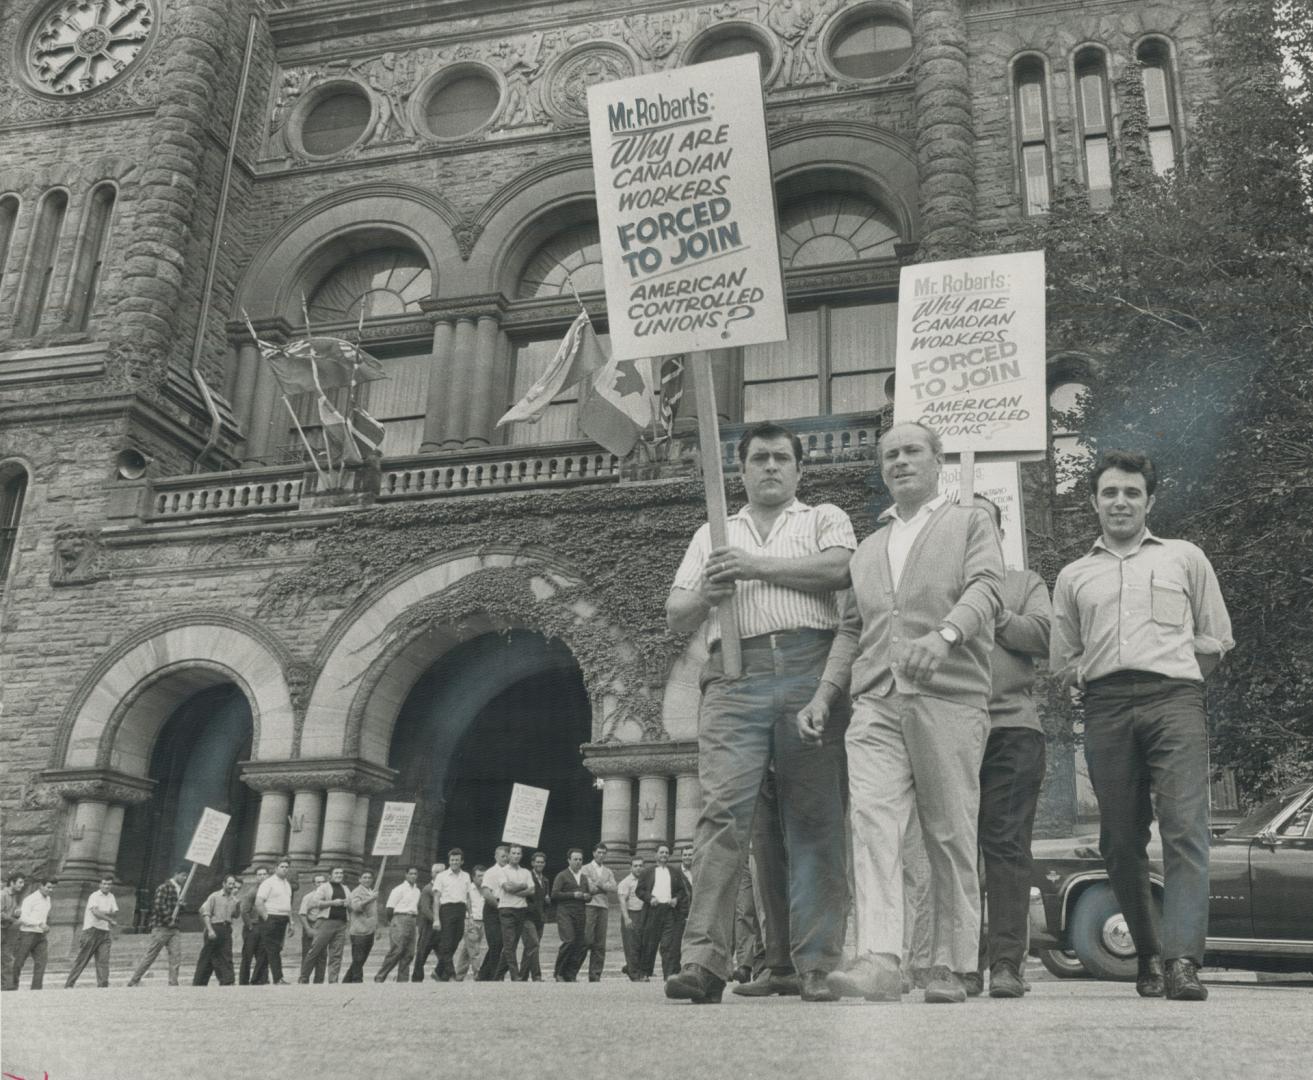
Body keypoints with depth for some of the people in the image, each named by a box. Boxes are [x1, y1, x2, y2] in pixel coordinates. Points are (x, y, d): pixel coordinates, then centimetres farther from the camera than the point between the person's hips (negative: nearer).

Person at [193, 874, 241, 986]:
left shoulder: (234, 899, 13)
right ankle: (198, 983, 9)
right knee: (207, 957, 0)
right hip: (215, 928, -5)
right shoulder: (214, 896, -1)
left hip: (227, 930, 5)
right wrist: (210, 930, -16)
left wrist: (238, 905, -3)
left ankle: (227, 982, -2)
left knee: (227, 957, -1)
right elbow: (206, 914, -6)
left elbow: (236, 915, 15)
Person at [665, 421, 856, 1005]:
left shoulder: (824, 518, 22)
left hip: (811, 673, -1)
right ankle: (704, 959, -17)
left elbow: (839, 569, -1)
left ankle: (818, 965, 1)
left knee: (816, 821, -3)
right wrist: (704, 596, 0)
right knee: (722, 809, -14)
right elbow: (675, 617, 21)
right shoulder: (712, 535, 29)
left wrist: (759, 567, -6)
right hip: (735, 678, 1)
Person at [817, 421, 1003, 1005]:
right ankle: (878, 961, -18)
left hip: (949, 699, -3)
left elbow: (984, 588, -5)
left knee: (951, 836, -1)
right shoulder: (867, 547, 27)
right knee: (872, 823, -13)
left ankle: (950, 967, 6)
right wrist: (822, 695, 13)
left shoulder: (970, 522, 13)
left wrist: (944, 634, -26)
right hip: (875, 703, 4)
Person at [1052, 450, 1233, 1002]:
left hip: (1174, 700, -2)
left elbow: (1216, 639, 18)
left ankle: (1182, 959, -20)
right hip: (1106, 709, 2)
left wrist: (1173, 680, 12)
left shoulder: (1185, 558, 18)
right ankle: (1148, 955, 12)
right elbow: (1063, 661, 20)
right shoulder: (1073, 577, 21)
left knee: (1186, 829, -16)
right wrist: (1106, 680, 9)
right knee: (1121, 841, 0)